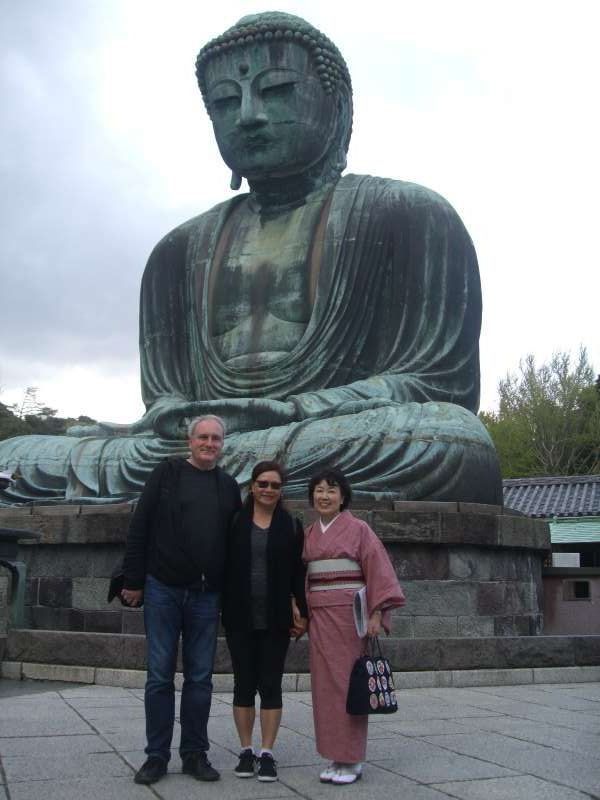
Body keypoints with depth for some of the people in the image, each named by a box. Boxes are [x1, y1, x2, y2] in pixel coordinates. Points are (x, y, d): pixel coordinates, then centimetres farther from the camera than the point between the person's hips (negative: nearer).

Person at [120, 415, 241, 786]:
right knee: (160, 674, 3)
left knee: (200, 676, 7)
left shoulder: (229, 486, 9)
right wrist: (133, 581, -6)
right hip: (163, 589, -2)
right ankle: (157, 755, 13)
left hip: (206, 595, 3)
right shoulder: (167, 473, 1)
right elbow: (140, 528, -2)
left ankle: (195, 753, 18)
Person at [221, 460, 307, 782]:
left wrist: (302, 612, -3)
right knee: (244, 684, 7)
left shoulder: (291, 525, 3)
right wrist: (224, 609, -2)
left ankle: (267, 753, 11)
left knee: (271, 685, 4)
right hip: (240, 619, 0)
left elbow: (298, 573, 3)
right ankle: (246, 751, 17)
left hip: (276, 620, 0)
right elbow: (224, 568, 2)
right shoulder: (235, 522, 2)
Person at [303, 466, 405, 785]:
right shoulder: (308, 534, 12)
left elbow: (378, 571, -8)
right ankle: (336, 755, 14)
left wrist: (376, 614, -15)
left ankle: (352, 759, 5)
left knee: (348, 682, -3)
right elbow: (302, 576, 15)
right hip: (319, 616, 5)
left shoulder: (358, 529, -3)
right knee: (325, 683, 5)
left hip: (350, 613, -5)